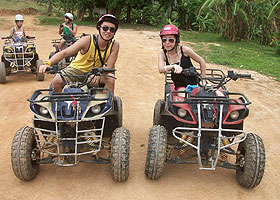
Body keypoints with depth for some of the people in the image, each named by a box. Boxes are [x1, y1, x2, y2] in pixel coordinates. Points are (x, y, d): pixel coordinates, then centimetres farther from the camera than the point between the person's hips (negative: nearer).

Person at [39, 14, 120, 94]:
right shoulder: (87, 40, -23)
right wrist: (48, 64, -41)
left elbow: (109, 67, -18)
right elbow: (64, 53, -26)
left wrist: (98, 75, -40)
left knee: (110, 79, -28)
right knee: (57, 81, -23)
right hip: (77, 69, -1)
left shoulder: (114, 45, -16)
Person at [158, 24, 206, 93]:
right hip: (180, 86, 1)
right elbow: (161, 69, -25)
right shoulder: (162, 54, -7)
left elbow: (202, 62, -4)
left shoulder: (184, 50, -15)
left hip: (193, 83, -1)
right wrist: (173, 66, -43)